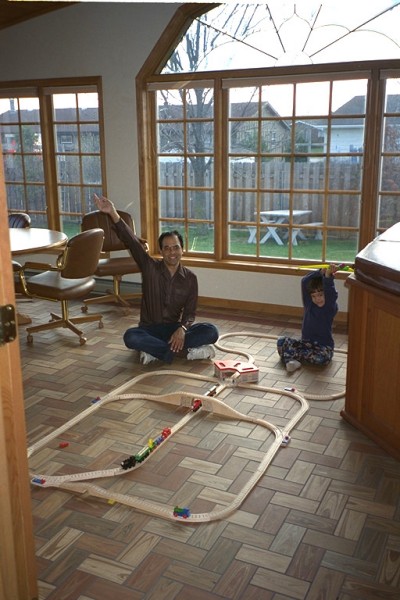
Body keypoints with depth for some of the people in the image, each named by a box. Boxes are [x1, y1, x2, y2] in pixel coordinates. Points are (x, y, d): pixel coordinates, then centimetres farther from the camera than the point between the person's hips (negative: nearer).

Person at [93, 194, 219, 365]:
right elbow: (131, 241, -18)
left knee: (211, 331, -26)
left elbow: (189, 313, -2)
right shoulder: (150, 267, -5)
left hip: (176, 329, 1)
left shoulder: (190, 278, -2)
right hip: (150, 330, -1)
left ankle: (155, 350, -27)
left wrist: (182, 329, -25)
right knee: (130, 336, -35)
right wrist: (113, 213, -31)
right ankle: (186, 352, -30)